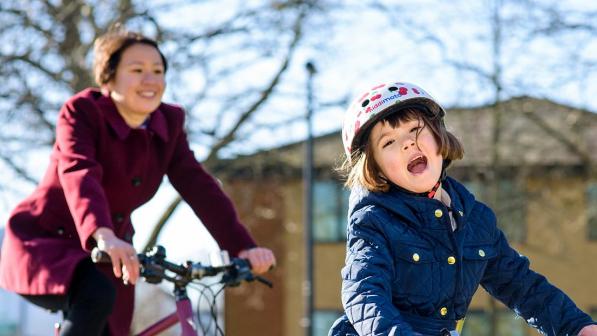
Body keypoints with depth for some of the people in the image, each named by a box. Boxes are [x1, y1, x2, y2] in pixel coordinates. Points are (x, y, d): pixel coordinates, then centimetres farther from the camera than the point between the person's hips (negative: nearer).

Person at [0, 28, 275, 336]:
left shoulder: (169, 123, -3)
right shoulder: (82, 112, -19)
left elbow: (198, 187, -10)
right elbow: (80, 175, -36)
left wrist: (243, 247, -24)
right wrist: (105, 237, -54)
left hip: (100, 254, 6)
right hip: (44, 242, -6)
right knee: (97, 296, -35)